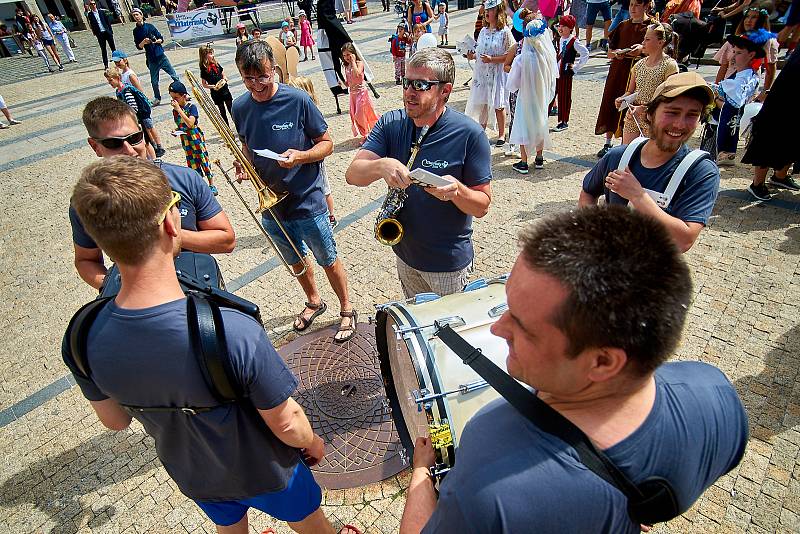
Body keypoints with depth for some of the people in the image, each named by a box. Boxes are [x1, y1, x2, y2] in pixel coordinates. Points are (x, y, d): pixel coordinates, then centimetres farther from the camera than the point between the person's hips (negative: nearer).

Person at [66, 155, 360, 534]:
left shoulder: (84, 339, -26)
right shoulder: (233, 331, -43)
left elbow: (114, 420, -6)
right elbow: (285, 424, -27)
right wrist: (313, 442, -6)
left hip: (191, 475, 5)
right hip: (265, 474, -5)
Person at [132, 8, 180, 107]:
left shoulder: (150, 26, 3)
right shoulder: (136, 31, 5)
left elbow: (161, 39, 6)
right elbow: (139, 47, 3)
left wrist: (156, 41, -14)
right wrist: (144, 42, -15)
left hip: (161, 56, -1)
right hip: (151, 59, 1)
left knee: (174, 75, -2)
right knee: (154, 81, 3)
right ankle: (157, 98, 18)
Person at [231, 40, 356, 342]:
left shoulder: (297, 100, -15)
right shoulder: (240, 108, -1)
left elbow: (327, 144, -9)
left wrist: (300, 156, -27)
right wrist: (243, 165, -6)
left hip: (306, 201, -5)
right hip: (270, 204, 5)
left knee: (328, 260, 10)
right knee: (295, 260, 24)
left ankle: (346, 310, 32)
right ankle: (313, 301, 49)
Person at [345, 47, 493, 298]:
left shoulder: (469, 134, -18)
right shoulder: (390, 124, -6)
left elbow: (482, 206, -14)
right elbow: (352, 175, -16)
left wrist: (457, 190, -36)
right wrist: (381, 166, -37)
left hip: (449, 262, -4)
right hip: (405, 254, 4)